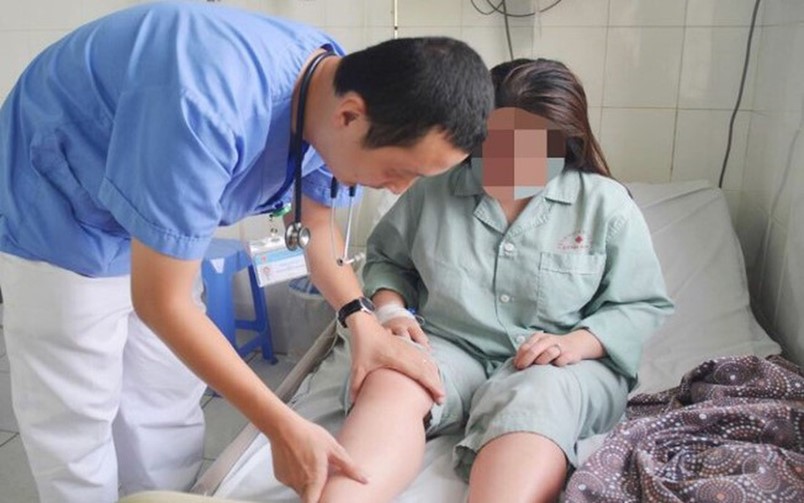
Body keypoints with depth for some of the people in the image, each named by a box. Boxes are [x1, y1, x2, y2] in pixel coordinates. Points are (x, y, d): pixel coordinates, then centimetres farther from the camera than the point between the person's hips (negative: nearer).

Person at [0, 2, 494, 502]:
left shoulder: (336, 86, -16)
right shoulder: (208, 112, -41)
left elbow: (317, 227, 1)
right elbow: (161, 302, -31)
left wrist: (364, 324, -12)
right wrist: (285, 428, -27)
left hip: (157, 221, 7)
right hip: (60, 216, -6)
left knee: (168, 409, 11)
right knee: (77, 426, 1)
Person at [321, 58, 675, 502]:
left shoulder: (607, 204, -1)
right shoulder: (433, 190, 3)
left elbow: (643, 306, 2)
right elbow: (385, 258, 18)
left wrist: (578, 343, -17)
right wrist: (390, 310, -4)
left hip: (559, 363, -1)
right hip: (450, 347, 2)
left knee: (532, 409, -38)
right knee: (390, 386, -33)